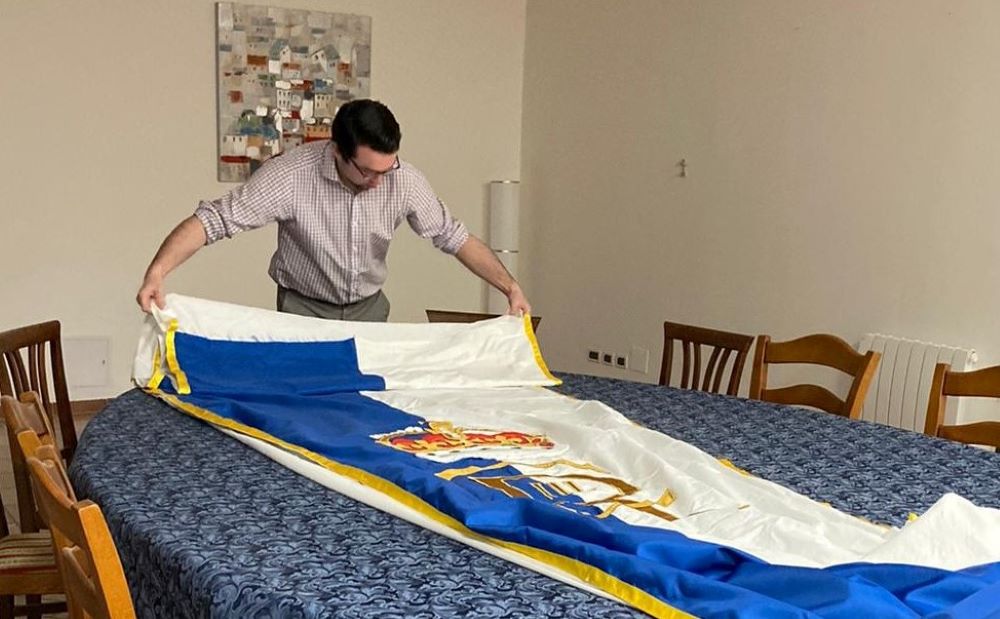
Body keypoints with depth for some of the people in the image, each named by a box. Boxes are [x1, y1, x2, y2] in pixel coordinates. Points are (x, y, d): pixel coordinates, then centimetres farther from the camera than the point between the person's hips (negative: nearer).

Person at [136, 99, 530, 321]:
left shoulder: (405, 180, -17)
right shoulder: (291, 174, -27)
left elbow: (452, 236, -6)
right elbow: (215, 218, -29)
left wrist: (510, 286, -11)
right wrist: (157, 271, -43)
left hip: (369, 309, 3)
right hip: (303, 310, -3)